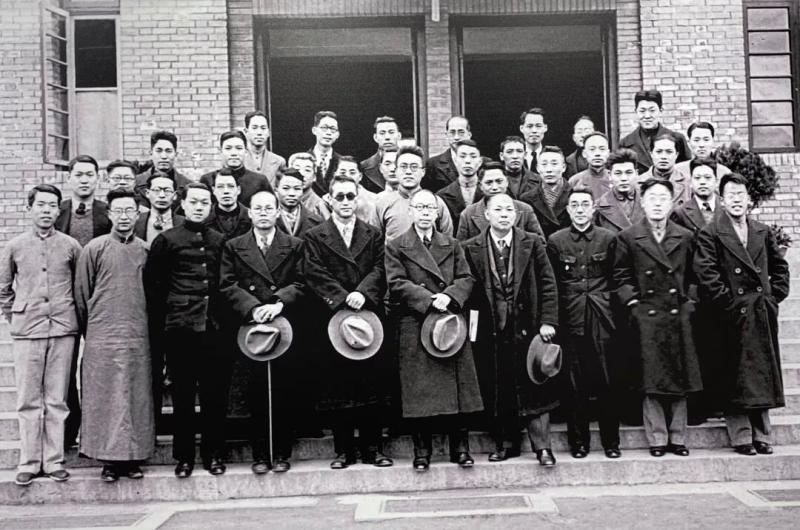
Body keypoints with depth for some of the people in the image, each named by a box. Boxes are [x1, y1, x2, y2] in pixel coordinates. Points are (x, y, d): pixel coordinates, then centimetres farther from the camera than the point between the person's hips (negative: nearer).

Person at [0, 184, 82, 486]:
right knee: (28, 401, 4)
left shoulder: (70, 246, 2)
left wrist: (73, 316, 8)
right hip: (26, 333, 0)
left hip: (63, 331, 0)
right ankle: (29, 463, 13)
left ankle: (54, 461, 14)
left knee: (57, 400, 5)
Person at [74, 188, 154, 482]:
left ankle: (133, 457, 12)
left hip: (138, 337, 2)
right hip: (102, 337, -2)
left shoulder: (145, 250, 8)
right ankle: (110, 458, 7)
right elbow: (81, 293, 5)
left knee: (137, 397, 4)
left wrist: (144, 324, 11)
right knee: (105, 397, 0)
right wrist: (89, 328, 8)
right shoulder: (94, 249, 1)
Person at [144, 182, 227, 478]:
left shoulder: (220, 241, 13)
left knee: (215, 394, 4)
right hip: (179, 330, -2)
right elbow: (151, 284, 5)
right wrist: (160, 322, 2)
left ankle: (213, 454, 16)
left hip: (213, 328, 2)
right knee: (183, 395, 4)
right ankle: (184, 456, 15)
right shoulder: (166, 241, 4)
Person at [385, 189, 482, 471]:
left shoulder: (453, 245, 14)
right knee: (419, 391, 0)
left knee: (457, 385, 3)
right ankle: (422, 451, 10)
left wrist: (448, 296, -13)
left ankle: (460, 448, 13)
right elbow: (396, 283, -6)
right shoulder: (395, 247, 4)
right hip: (414, 328, -2)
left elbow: (467, 279, 7)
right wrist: (430, 299, -15)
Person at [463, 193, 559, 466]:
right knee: (497, 391, 8)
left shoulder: (532, 243, 3)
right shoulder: (471, 248, 3)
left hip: (527, 328, -1)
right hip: (491, 330, 1)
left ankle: (542, 446, 9)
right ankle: (506, 443, 21)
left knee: (535, 389, 2)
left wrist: (548, 321, -6)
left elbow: (547, 285, 1)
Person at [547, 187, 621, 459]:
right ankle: (578, 441, 15)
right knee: (574, 384, 3)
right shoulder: (555, 241, 5)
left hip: (602, 319, 0)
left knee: (608, 382, 1)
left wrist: (608, 308, 2)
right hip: (570, 320, 0)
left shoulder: (608, 238, 6)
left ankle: (611, 441, 14)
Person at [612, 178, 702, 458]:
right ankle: (657, 439, 10)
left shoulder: (685, 237, 9)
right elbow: (621, 278, 5)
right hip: (646, 318, -2)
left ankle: (678, 438, 16)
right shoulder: (627, 238, 1)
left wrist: (689, 302, 3)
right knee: (651, 382, 0)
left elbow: (692, 276, 15)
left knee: (680, 381, 6)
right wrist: (632, 303, -5)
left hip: (679, 317, 3)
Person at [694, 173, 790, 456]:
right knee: (734, 379, 0)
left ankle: (762, 437, 19)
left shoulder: (763, 232, 12)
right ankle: (742, 438, 8)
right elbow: (705, 273, -13)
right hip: (732, 317, -5)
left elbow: (779, 267, 19)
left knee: (762, 377, 10)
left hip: (762, 315, 5)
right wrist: (728, 301, -14)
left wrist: (775, 295, 6)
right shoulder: (710, 234, -4)